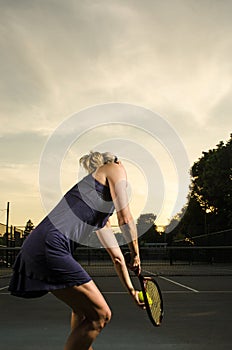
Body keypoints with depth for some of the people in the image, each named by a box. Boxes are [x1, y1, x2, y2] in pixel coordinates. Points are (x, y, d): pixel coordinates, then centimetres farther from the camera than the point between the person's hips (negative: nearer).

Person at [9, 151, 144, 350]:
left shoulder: (102, 216, 29)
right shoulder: (114, 169, 8)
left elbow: (117, 256, 32)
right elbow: (126, 219, -3)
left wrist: (131, 291, 36)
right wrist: (136, 255, 10)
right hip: (49, 246, -9)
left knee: (84, 311, 24)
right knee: (100, 315, -2)